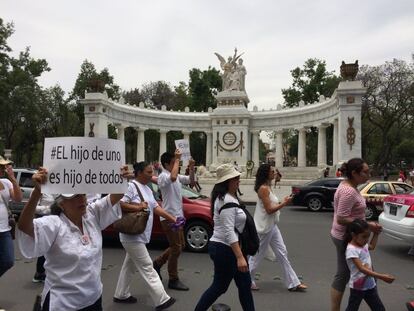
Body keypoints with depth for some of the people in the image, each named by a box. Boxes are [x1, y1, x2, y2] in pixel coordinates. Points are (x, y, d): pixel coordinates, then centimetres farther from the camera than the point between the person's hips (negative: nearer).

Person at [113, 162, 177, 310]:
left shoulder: (147, 189, 12)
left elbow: (155, 207, 10)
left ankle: (121, 295, 32)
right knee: (147, 268, -4)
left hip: (139, 235, 9)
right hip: (133, 235, -9)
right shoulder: (131, 186, -16)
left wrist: (172, 219, 4)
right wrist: (138, 207, -27)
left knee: (129, 265, 19)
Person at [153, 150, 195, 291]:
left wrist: (191, 168, -2)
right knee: (176, 248, -3)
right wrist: (177, 160, -29)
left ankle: (158, 262, 31)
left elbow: (191, 181, 15)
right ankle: (173, 280, 9)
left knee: (180, 246, 18)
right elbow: (173, 177, -39)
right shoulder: (163, 176, -17)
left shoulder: (177, 176, 10)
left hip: (177, 216, 9)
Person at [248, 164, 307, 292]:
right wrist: (284, 203, -14)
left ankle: (293, 283, 18)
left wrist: (282, 202, 6)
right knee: (257, 255, 4)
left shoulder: (268, 187, 10)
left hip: (272, 226, 10)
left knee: (282, 253, 11)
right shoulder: (263, 188, -19)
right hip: (264, 227, -10)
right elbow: (269, 209, -21)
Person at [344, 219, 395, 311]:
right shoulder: (352, 249, -23)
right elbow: (361, 269, -29)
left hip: (370, 285, 8)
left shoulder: (363, 245, 4)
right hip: (358, 286, -8)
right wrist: (381, 277, -33)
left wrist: (376, 233, 24)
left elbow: (372, 246, 30)